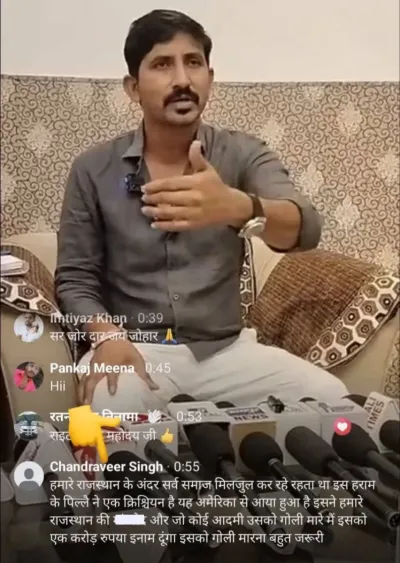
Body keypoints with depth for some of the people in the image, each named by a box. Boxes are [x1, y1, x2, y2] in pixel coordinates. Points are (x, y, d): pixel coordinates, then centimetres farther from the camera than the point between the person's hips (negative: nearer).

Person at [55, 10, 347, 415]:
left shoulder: (243, 154, -1)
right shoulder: (93, 170, 0)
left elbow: (305, 229, -20)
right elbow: (74, 278, 4)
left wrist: (238, 208, -43)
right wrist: (107, 337, -19)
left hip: (226, 349, 2)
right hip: (135, 350, -1)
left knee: (333, 400, -19)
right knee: (108, 410, -34)